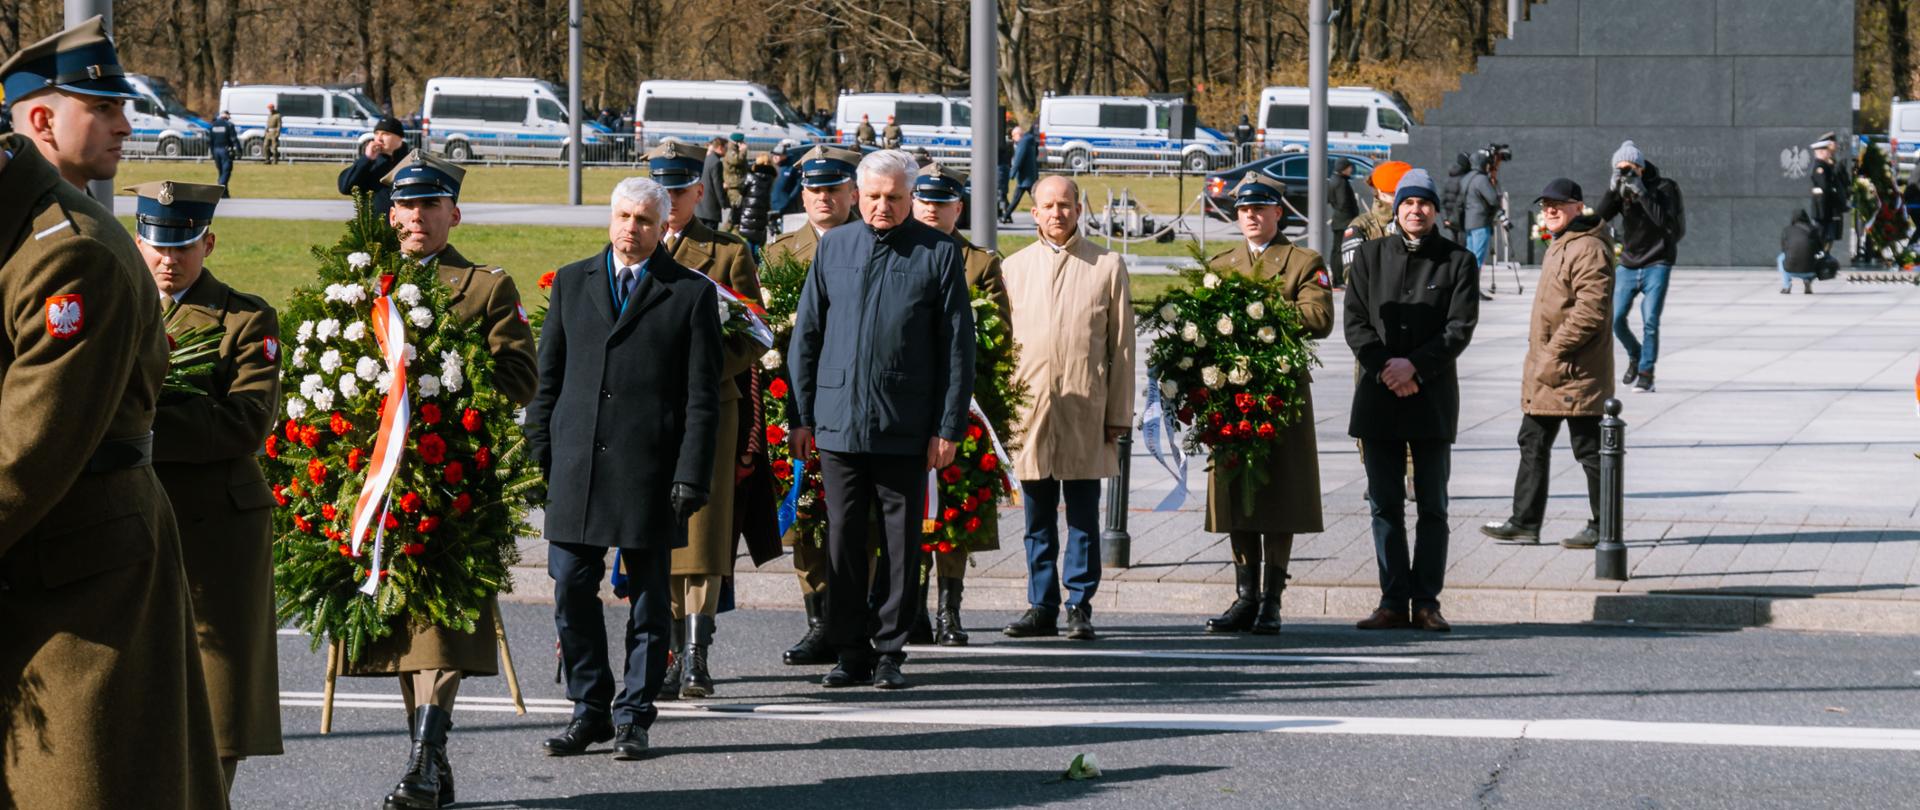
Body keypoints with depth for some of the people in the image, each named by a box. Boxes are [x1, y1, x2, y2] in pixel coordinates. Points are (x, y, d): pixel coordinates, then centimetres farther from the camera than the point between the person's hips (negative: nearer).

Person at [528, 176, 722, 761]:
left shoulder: (691, 294, 2)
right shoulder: (571, 283, 12)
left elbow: (703, 397, -1)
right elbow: (548, 375, 14)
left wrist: (691, 476, -8)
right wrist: (540, 452, 5)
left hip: (650, 471, -3)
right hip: (577, 465, 3)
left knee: (649, 598, 3)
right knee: (572, 590, 2)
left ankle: (633, 718, 12)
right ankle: (590, 710, 14)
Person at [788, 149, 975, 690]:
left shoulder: (939, 253, 1)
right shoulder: (834, 247, 9)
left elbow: (957, 346, 1)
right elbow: (806, 335, 12)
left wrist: (949, 427, -4)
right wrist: (801, 416, 7)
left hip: (906, 427, -2)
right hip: (838, 422, 2)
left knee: (902, 543, 4)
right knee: (843, 540, 4)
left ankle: (890, 651, 13)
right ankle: (851, 653, 12)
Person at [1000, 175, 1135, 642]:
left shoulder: (1107, 266, 4)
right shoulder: (1015, 267, 11)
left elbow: (1122, 346, 4)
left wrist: (1118, 415, 0)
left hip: (1086, 412, -2)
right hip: (1030, 408, 2)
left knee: (1083, 517, 1)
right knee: (1038, 519, 7)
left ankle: (1080, 607, 7)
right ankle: (1042, 607, 13)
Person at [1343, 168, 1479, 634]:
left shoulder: (1457, 261, 3)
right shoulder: (1370, 256, 9)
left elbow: (1460, 328, -5)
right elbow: (1356, 322, 3)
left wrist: (1414, 365, -16)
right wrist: (1384, 368, -12)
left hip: (1432, 397, -2)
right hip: (1378, 398, 2)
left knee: (1432, 505, 1)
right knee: (1385, 504, 3)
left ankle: (1426, 602, 5)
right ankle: (1394, 602, 7)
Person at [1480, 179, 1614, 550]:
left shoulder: (1589, 249, -16)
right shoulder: (1559, 246, 18)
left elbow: (1590, 311, -24)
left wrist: (1556, 353, -22)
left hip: (1576, 372, -11)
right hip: (1545, 371, 11)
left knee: (1589, 449, -3)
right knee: (1533, 444, 13)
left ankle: (1603, 526, 4)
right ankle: (1525, 522, 19)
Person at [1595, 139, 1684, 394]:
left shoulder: (1663, 188, -10)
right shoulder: (1620, 189, 1)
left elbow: (1667, 223, -24)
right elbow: (1598, 217, -10)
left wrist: (1642, 193, -28)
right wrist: (1612, 191, -23)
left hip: (1657, 264, -4)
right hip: (1628, 265, 4)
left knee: (1650, 321, -13)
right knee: (1616, 318, -3)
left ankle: (1646, 373, -2)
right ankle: (1635, 356, 24)